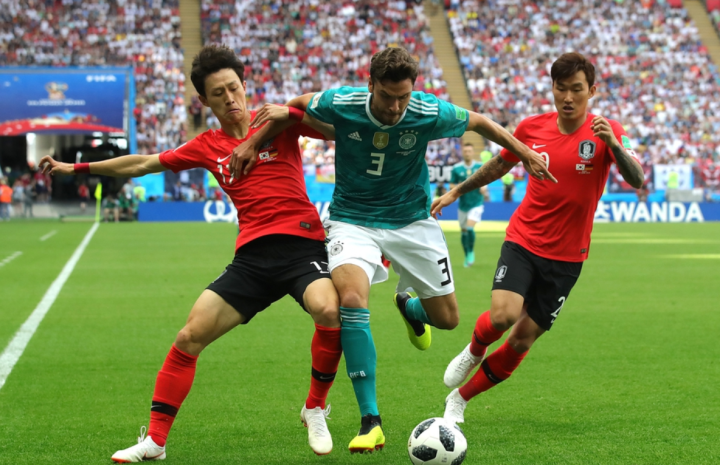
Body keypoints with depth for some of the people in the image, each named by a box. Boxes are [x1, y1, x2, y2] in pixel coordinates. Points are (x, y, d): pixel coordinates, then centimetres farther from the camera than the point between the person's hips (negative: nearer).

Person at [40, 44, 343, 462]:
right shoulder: (207, 147, 15)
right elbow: (143, 164, 27)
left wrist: (291, 109, -11)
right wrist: (76, 168, 31)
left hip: (301, 244, -4)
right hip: (252, 255, 4)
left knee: (330, 310, -33)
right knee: (190, 336, -5)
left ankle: (315, 409, -9)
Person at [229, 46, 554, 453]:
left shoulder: (430, 114, -20)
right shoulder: (340, 104, -20)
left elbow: (480, 122, -1)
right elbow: (298, 104, 2)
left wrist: (527, 154, 5)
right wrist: (253, 143, 0)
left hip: (412, 221, 2)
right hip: (353, 219, -2)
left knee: (447, 319, 6)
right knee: (351, 298, -30)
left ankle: (408, 305, 48)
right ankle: (371, 420, -22)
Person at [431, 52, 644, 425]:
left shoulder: (606, 132, -8)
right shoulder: (532, 128, -1)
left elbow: (637, 180, -23)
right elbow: (501, 164, 19)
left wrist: (613, 144, -40)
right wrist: (456, 191, 24)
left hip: (567, 255, 0)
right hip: (523, 240, 1)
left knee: (522, 340, 2)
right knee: (503, 314, -25)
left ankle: (459, 399, 23)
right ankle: (474, 351, 11)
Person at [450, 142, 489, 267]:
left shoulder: (480, 167, -2)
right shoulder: (457, 169, -3)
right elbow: (452, 186, 2)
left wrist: (484, 188, -11)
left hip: (476, 203, -2)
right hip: (463, 204, 2)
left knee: (470, 228, -20)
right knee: (463, 231, 9)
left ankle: (471, 252, 1)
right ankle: (467, 257, 26)